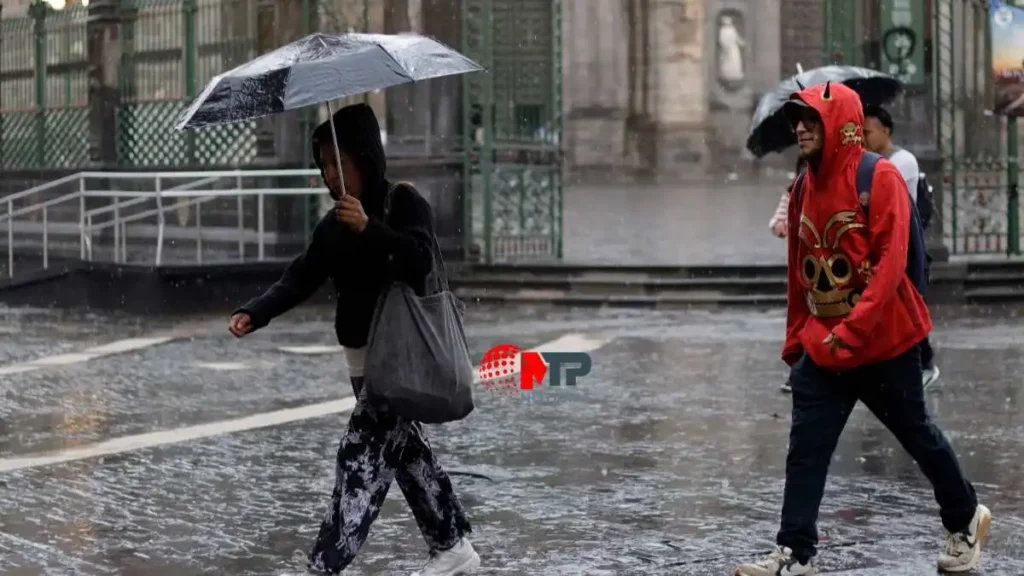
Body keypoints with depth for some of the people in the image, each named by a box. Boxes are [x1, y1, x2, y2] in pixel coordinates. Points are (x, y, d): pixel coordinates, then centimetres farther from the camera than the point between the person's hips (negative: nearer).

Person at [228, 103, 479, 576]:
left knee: (361, 455, -12)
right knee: (404, 450, 15)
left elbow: (422, 259, -24)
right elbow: (301, 278, 2)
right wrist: (255, 313, -12)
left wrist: (370, 229, -35)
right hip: (361, 356, 8)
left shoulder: (404, 202, -10)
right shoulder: (332, 226, 10)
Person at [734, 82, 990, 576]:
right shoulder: (804, 188, 8)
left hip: (884, 341, -5)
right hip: (821, 347, 6)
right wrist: (795, 340, 17)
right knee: (805, 448, -3)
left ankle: (965, 521, 31)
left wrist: (851, 330, -25)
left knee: (917, 434, 9)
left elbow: (890, 262, -19)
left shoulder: (879, 178, -12)